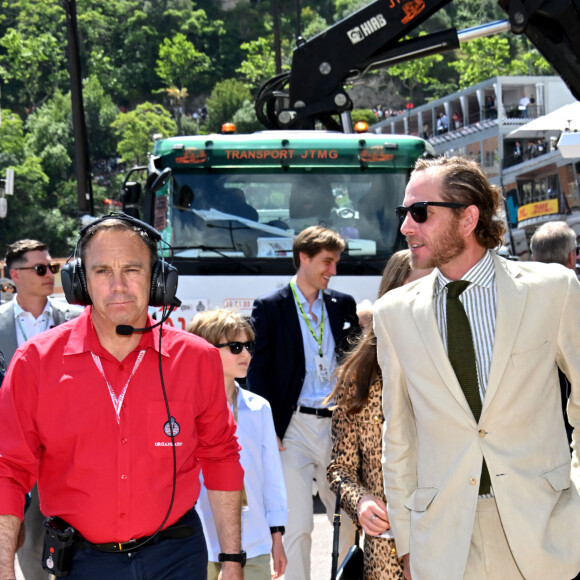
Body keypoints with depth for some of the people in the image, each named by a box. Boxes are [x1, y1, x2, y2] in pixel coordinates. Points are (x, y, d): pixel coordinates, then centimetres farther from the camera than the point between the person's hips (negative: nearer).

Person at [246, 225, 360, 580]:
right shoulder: (271, 308, 0)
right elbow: (259, 372, -2)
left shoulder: (344, 305, 12)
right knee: (298, 525, -4)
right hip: (295, 427, -4)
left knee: (348, 519, 8)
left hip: (337, 424, 4)